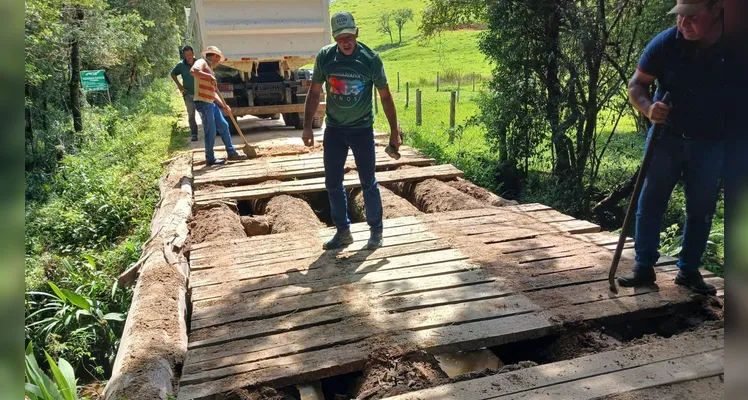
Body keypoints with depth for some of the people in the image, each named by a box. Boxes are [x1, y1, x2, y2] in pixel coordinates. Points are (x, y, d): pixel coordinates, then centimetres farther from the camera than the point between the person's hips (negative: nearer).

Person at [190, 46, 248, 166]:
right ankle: (210, 159, 6)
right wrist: (210, 77, -25)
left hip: (211, 103, 10)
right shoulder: (202, 62, -4)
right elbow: (193, 71, -29)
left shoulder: (210, 70, 24)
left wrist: (224, 105, 15)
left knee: (224, 126, 14)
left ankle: (231, 152, 24)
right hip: (203, 103, -10)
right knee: (210, 131, -4)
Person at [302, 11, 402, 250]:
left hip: (362, 129, -3)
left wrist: (394, 131, -4)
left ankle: (376, 230, 19)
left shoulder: (370, 59, -11)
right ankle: (343, 231, 20)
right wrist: (307, 126, 0)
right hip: (334, 129, 3)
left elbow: (385, 96, -4)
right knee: (333, 184, 6)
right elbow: (314, 92, 4)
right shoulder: (324, 57, -6)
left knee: (368, 182, 3)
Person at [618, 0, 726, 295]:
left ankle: (689, 271, 22)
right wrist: (648, 107, -27)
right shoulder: (666, 43, -14)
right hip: (667, 137, 0)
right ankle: (644, 267, 13)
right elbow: (636, 85, -7)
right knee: (649, 203, 2)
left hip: (711, 143, 1)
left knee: (701, 210, 8)